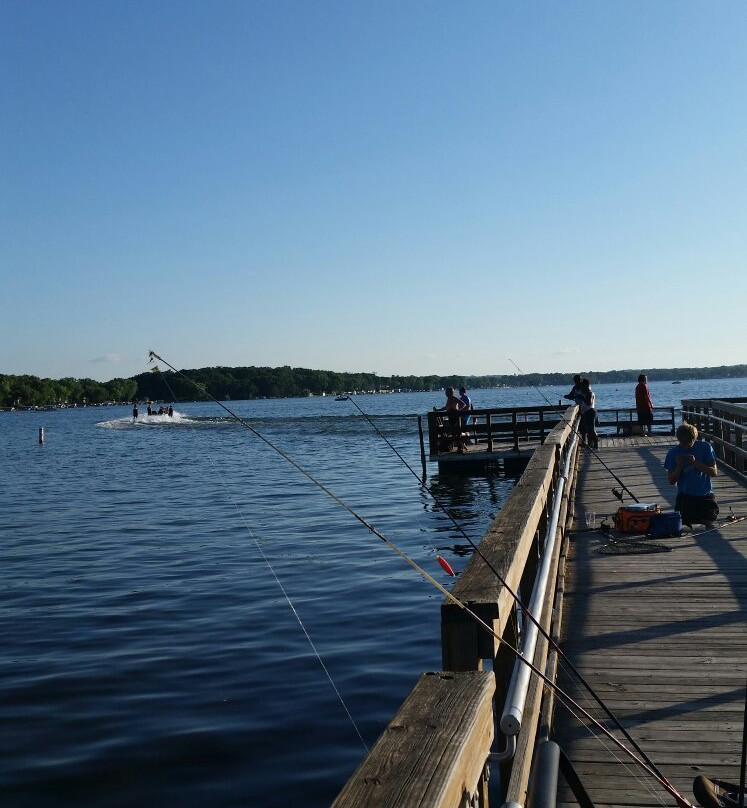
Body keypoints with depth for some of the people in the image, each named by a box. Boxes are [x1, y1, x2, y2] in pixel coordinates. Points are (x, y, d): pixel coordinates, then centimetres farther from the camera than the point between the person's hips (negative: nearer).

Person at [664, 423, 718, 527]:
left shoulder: (705, 447, -2)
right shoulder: (673, 453, 0)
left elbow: (714, 472, -6)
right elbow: (671, 481, 0)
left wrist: (695, 463, -19)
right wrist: (679, 466, -17)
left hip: (705, 494, 0)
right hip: (685, 495, 0)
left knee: (709, 521, -16)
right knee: (684, 526, -16)